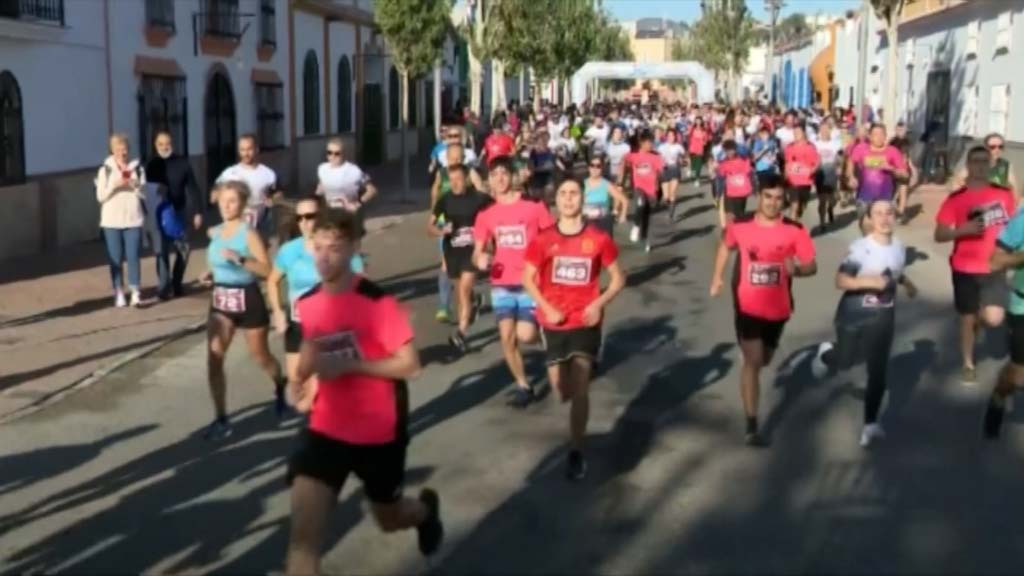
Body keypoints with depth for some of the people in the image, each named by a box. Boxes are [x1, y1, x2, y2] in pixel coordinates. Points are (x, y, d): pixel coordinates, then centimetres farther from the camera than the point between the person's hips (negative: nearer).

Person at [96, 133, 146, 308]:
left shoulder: (137, 168, 5)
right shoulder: (105, 170, 4)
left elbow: (143, 193, 2)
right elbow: (100, 196, 0)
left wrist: (133, 184, -14)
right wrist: (115, 185, -13)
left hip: (133, 220, 0)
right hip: (112, 221, 1)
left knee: (133, 256, -6)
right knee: (116, 259, 3)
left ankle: (135, 293, -6)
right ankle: (119, 294, 9)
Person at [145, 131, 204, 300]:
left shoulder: (183, 163, 1)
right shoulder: (152, 165, 0)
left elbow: (192, 188, 1)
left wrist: (197, 211, -2)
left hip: (179, 212, 1)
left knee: (183, 249, 7)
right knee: (162, 251, -3)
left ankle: (176, 283, 24)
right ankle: (164, 287, 0)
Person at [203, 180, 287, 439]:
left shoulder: (249, 233, -14)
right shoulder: (214, 233, 4)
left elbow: (267, 270, -22)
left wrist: (240, 259, -32)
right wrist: (210, 273, 4)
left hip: (247, 299, -5)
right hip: (220, 299, 5)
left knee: (260, 356, 12)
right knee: (214, 359, -7)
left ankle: (280, 386, 46)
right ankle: (221, 419, -1)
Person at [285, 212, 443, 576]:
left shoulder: (378, 302, -19)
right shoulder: (307, 304, -2)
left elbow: (409, 365, -19)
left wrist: (348, 365, -28)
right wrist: (300, 377, -1)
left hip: (379, 432, -3)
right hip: (327, 429, 3)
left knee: (389, 519, 21)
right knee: (302, 537, -10)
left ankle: (425, 509, 59)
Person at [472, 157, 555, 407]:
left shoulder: (534, 207, -6)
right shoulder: (486, 215, 3)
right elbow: (477, 251, 7)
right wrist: (480, 259, -16)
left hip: (531, 283, -3)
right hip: (501, 285, 3)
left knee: (525, 336, -13)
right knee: (507, 337, -3)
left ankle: (541, 327, 24)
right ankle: (523, 385, 15)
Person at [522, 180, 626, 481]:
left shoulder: (598, 239, -6)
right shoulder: (543, 240, -3)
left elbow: (618, 278, 3)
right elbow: (528, 279, 4)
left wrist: (599, 304, -13)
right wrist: (546, 307, -11)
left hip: (585, 322, -2)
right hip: (555, 322, 2)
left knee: (580, 388, -9)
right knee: (561, 390, 11)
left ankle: (576, 452, 1)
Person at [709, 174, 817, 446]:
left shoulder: (794, 231, -11)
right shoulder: (740, 226, -9)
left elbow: (812, 266, -8)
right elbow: (726, 246, 13)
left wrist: (796, 269, -29)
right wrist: (717, 276, 6)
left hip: (777, 308, 2)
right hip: (748, 306, -2)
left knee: (764, 359, 22)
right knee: (752, 361, -11)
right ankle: (752, 426, -8)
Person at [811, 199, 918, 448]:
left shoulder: (899, 248, 0)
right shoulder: (859, 248, -20)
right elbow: (840, 280, -25)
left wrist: (906, 283, 6)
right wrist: (868, 281, -36)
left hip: (883, 318, 4)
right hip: (853, 315, -4)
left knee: (878, 373, 0)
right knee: (845, 362, 15)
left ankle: (870, 424, 12)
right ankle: (826, 354, 52)